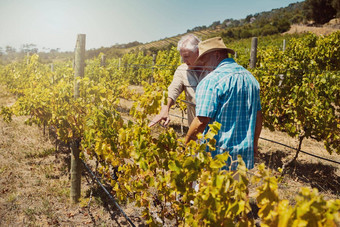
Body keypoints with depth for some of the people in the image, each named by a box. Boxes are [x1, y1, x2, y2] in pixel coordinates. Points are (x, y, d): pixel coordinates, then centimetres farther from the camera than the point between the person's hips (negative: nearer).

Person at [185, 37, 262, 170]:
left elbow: (201, 122, -20)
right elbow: (258, 116, 15)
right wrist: (254, 144, 27)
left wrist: (186, 141, -3)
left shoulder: (212, 80, -17)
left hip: (217, 156, -7)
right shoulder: (250, 78, 9)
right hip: (244, 154, 8)